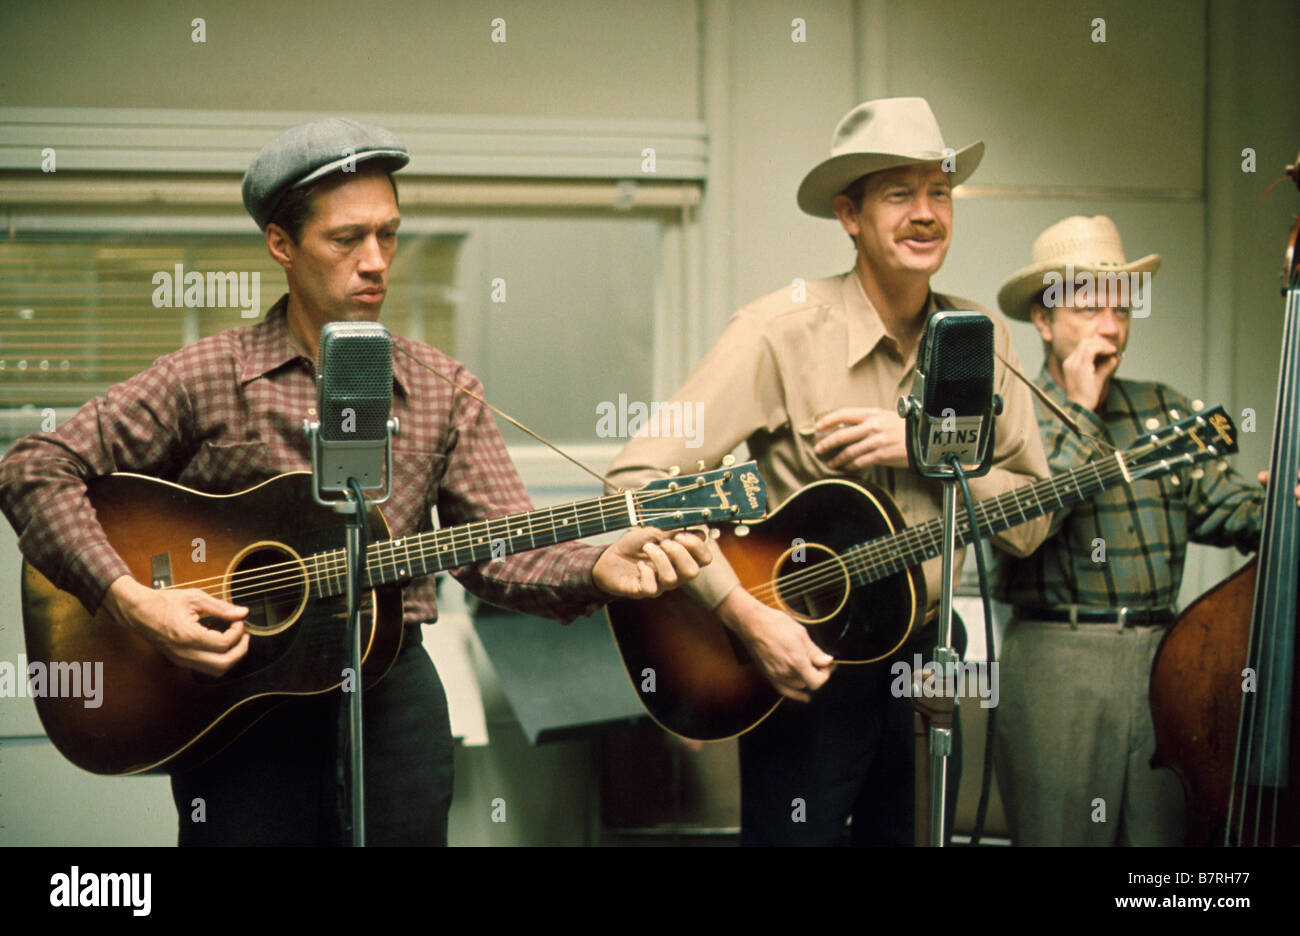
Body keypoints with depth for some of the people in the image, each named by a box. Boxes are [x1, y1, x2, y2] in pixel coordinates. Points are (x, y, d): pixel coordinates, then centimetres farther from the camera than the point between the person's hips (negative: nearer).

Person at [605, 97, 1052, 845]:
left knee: (913, 832, 19)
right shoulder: (783, 331, -16)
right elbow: (640, 479, -22)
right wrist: (747, 613, -27)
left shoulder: (983, 339, -1)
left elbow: (1030, 523, -1)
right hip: (799, 665, -5)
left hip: (925, 658, 5)